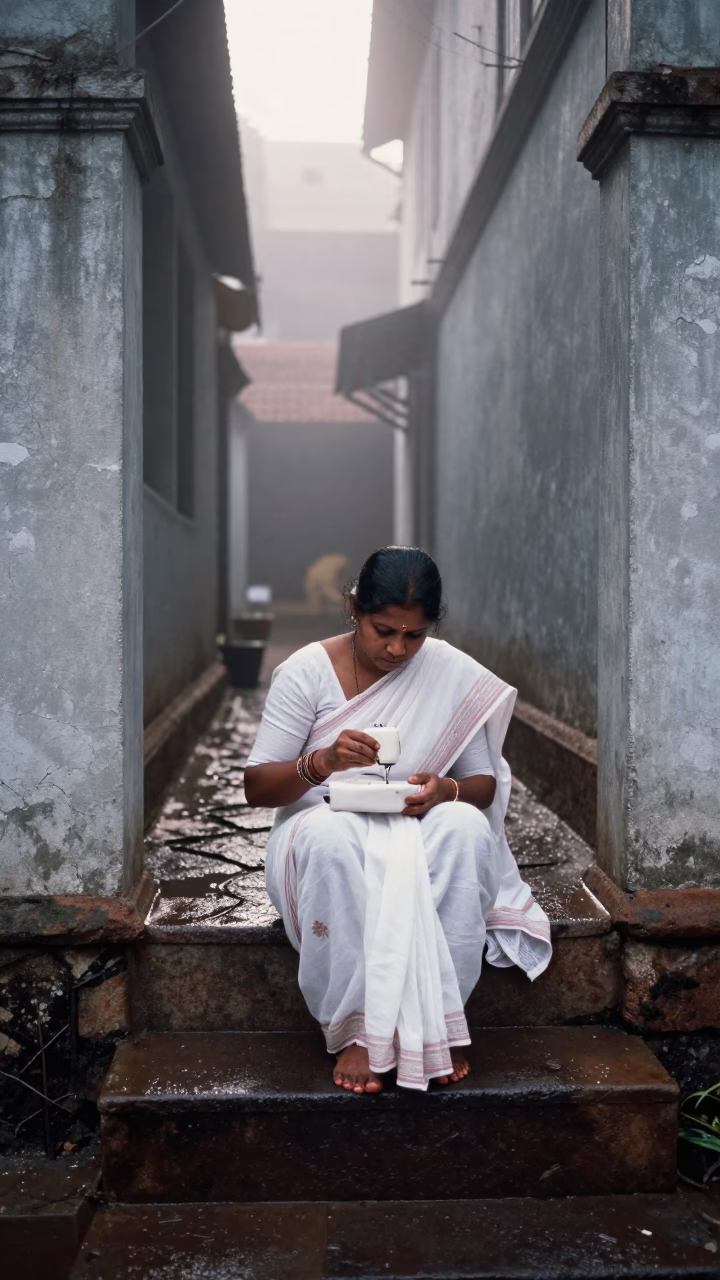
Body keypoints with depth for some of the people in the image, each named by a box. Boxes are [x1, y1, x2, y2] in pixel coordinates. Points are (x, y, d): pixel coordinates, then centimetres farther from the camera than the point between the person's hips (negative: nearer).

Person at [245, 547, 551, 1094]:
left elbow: (483, 783, 2)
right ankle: (356, 1027, -26)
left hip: (420, 827, 2)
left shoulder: (453, 673, -2)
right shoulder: (305, 672, -8)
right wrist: (323, 762, -30)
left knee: (466, 827, -33)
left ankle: (439, 1018, -24)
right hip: (327, 821, -1)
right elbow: (256, 786, -9)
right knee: (331, 838, -38)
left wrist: (444, 790, -23)